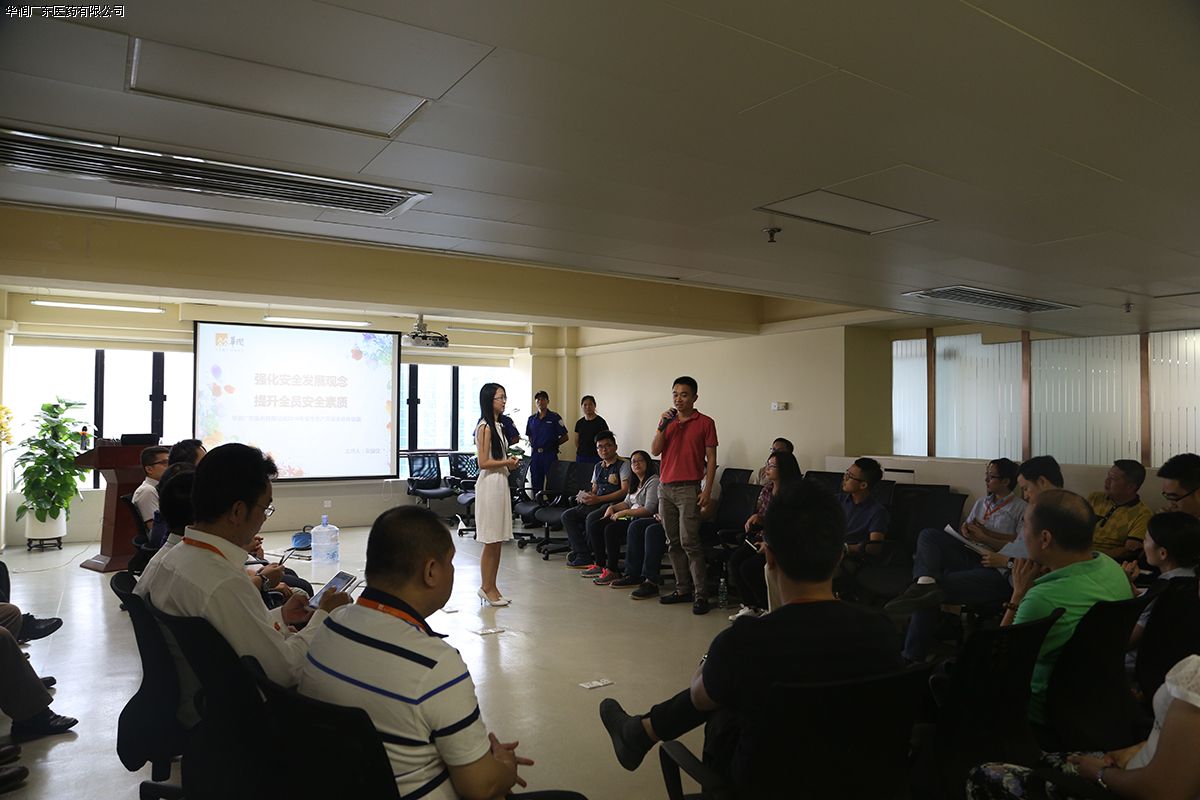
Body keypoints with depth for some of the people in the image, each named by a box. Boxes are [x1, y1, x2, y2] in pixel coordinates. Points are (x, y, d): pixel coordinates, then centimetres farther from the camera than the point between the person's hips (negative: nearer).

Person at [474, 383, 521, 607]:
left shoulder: (497, 426, 15)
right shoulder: (484, 427, -12)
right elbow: (483, 462, -16)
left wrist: (510, 462, 3)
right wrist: (507, 462, -8)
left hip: (501, 483, 9)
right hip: (489, 485, -9)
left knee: (498, 540, 11)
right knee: (490, 541, -3)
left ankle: (490, 587, 18)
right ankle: (486, 587, 8)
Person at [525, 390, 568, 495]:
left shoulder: (554, 418, -2)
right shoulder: (532, 419, 11)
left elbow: (564, 437, -1)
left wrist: (553, 444, -5)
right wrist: (532, 444, 6)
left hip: (550, 454, -4)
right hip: (535, 454, 5)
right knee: (536, 483, 9)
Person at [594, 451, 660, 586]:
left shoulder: (653, 481, -10)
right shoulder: (636, 483, 21)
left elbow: (649, 509, -18)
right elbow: (627, 502, 24)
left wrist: (624, 512, -15)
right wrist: (612, 507, 4)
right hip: (632, 520, 9)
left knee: (611, 528, -26)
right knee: (598, 526, -5)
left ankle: (612, 571, -17)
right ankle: (602, 564, -1)